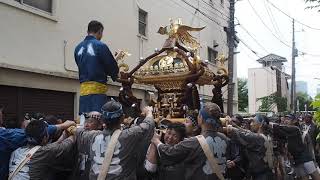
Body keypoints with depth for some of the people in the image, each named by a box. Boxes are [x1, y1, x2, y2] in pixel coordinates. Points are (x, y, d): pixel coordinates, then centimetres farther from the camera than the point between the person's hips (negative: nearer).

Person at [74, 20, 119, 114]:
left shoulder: (78, 48, 12)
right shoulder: (100, 46, -7)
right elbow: (113, 68, -5)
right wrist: (114, 75, 17)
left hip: (83, 88, 6)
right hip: (97, 88, -6)